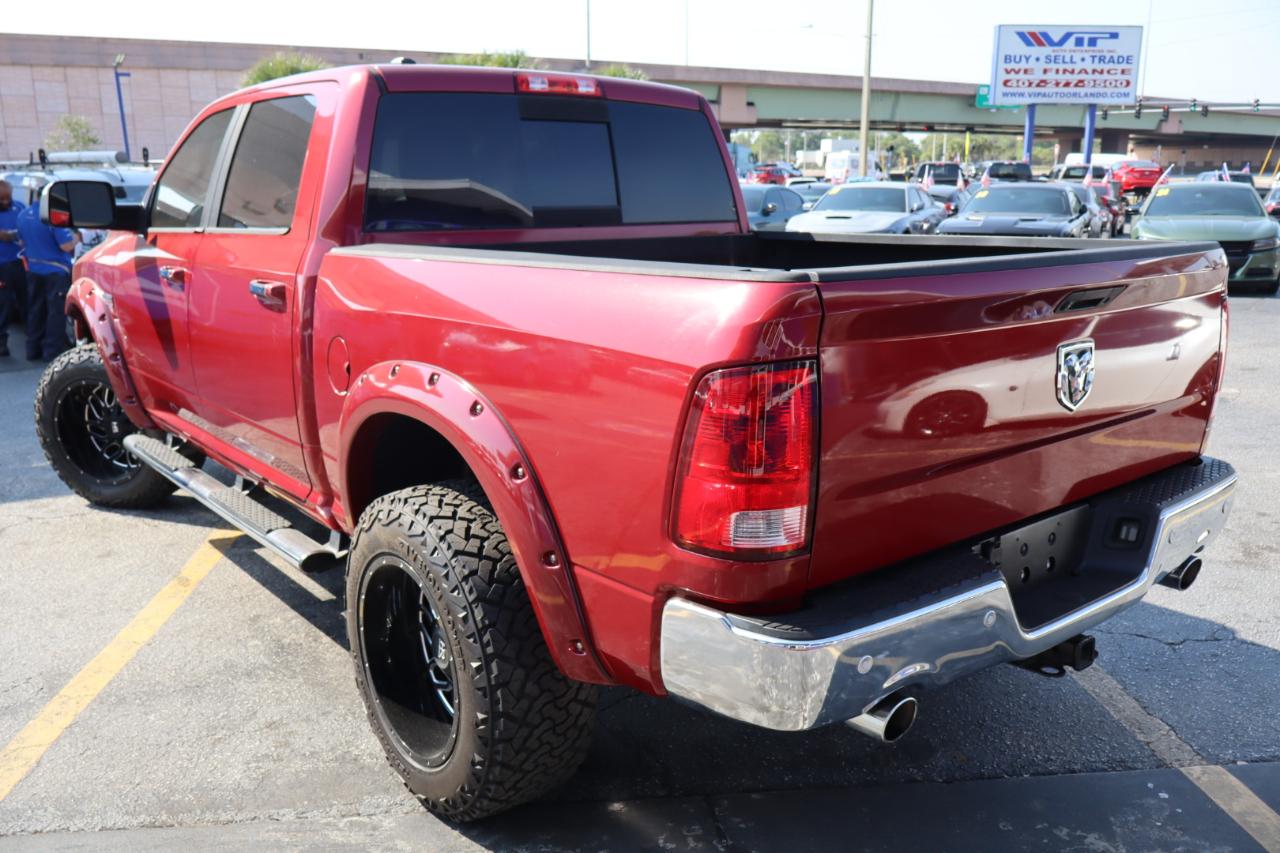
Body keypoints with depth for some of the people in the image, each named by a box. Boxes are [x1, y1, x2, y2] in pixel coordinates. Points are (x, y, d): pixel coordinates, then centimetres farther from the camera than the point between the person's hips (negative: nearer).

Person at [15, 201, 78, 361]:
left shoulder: (22, 215, 6)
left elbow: (22, 242, 18)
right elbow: (66, 245, -20)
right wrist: (76, 237, -1)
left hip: (33, 271, 7)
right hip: (56, 271, -7)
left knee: (35, 311, 15)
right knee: (56, 312, -1)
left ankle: (33, 349, 20)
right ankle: (53, 351, 0)